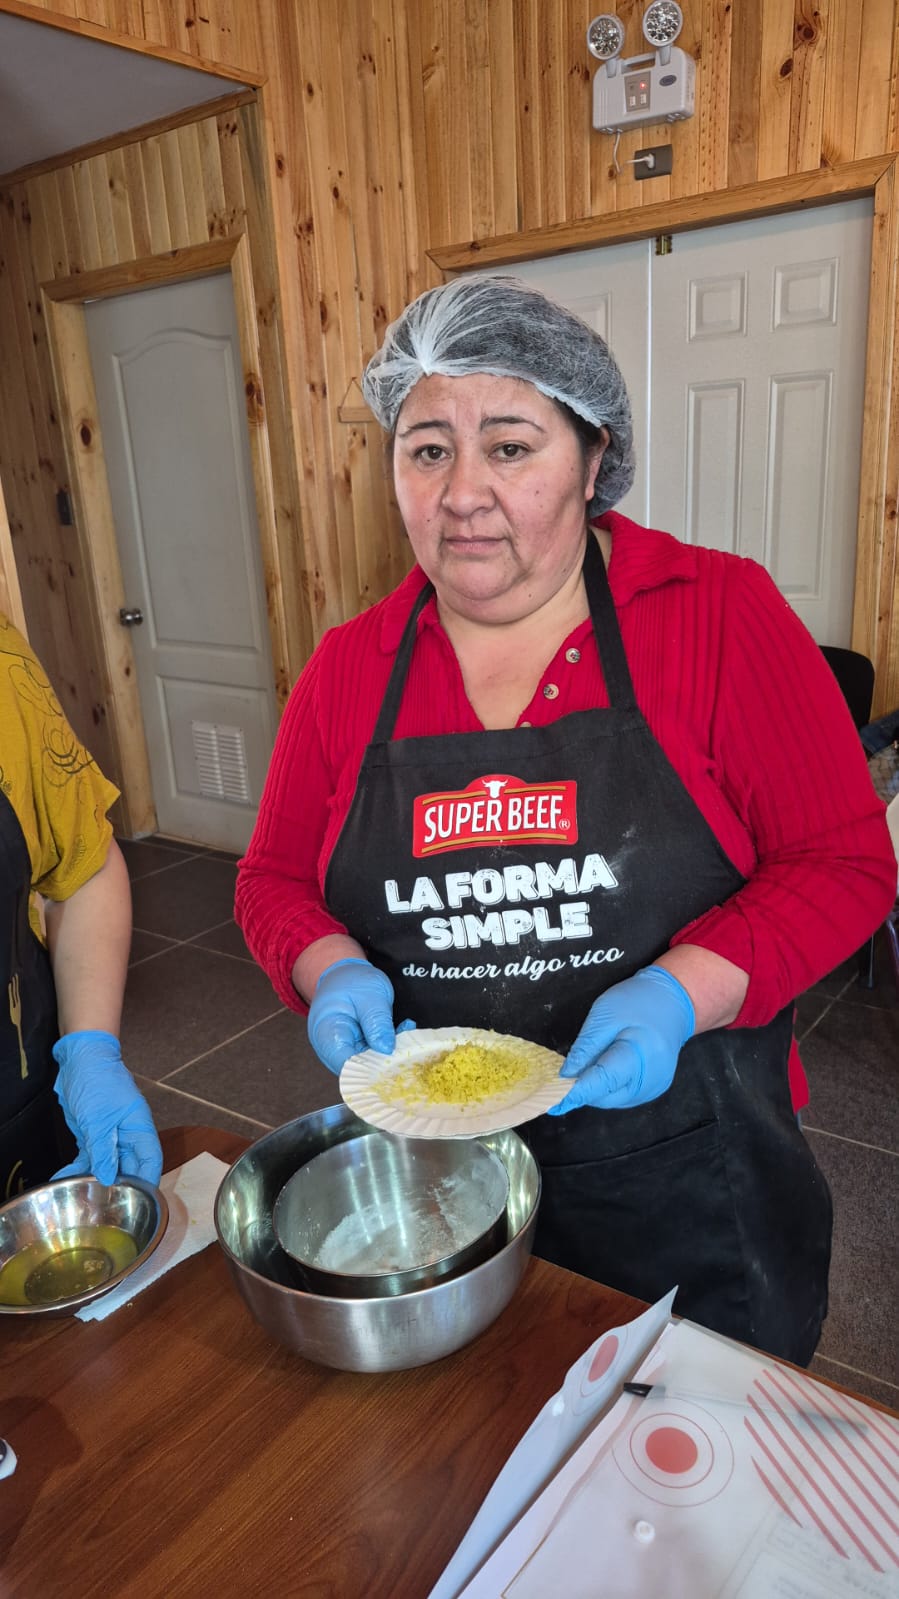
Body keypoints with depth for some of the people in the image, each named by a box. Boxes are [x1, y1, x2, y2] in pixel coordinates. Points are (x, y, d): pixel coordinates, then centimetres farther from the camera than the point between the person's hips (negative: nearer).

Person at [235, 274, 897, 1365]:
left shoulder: (722, 614, -10)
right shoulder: (348, 668, -2)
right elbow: (274, 881, 7)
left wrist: (682, 993, -24)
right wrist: (330, 973, -14)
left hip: (685, 1189, -1)